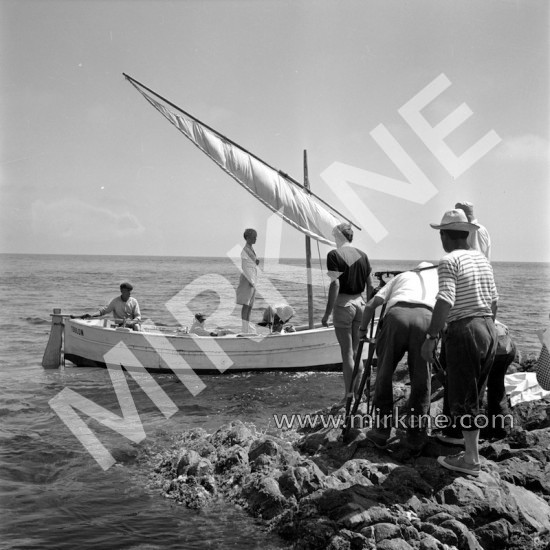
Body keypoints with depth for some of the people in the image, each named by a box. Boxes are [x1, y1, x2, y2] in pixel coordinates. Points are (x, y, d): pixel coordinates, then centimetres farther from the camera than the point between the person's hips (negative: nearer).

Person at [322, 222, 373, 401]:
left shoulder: (334, 255, -9)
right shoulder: (362, 255, 8)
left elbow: (335, 285, -16)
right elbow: (370, 285, 9)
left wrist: (327, 313, -13)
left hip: (343, 304, -5)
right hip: (360, 303, 5)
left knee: (347, 353, 0)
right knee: (355, 352, 15)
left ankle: (349, 395, 4)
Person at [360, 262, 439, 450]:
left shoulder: (401, 276, 35)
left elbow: (371, 305, 26)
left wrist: (362, 330, 38)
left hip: (397, 314, 0)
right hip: (426, 317, 0)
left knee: (384, 374, 12)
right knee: (421, 380, 11)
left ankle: (381, 430, 14)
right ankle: (416, 435, 14)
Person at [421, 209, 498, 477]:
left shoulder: (449, 261, -11)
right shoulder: (482, 259, 12)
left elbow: (445, 302, -22)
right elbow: (494, 301, 15)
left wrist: (431, 337, -21)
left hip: (464, 331, -8)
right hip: (488, 329, 8)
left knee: (462, 398, 1)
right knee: (474, 396, 17)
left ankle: (471, 459, 6)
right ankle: (471, 450, 24)